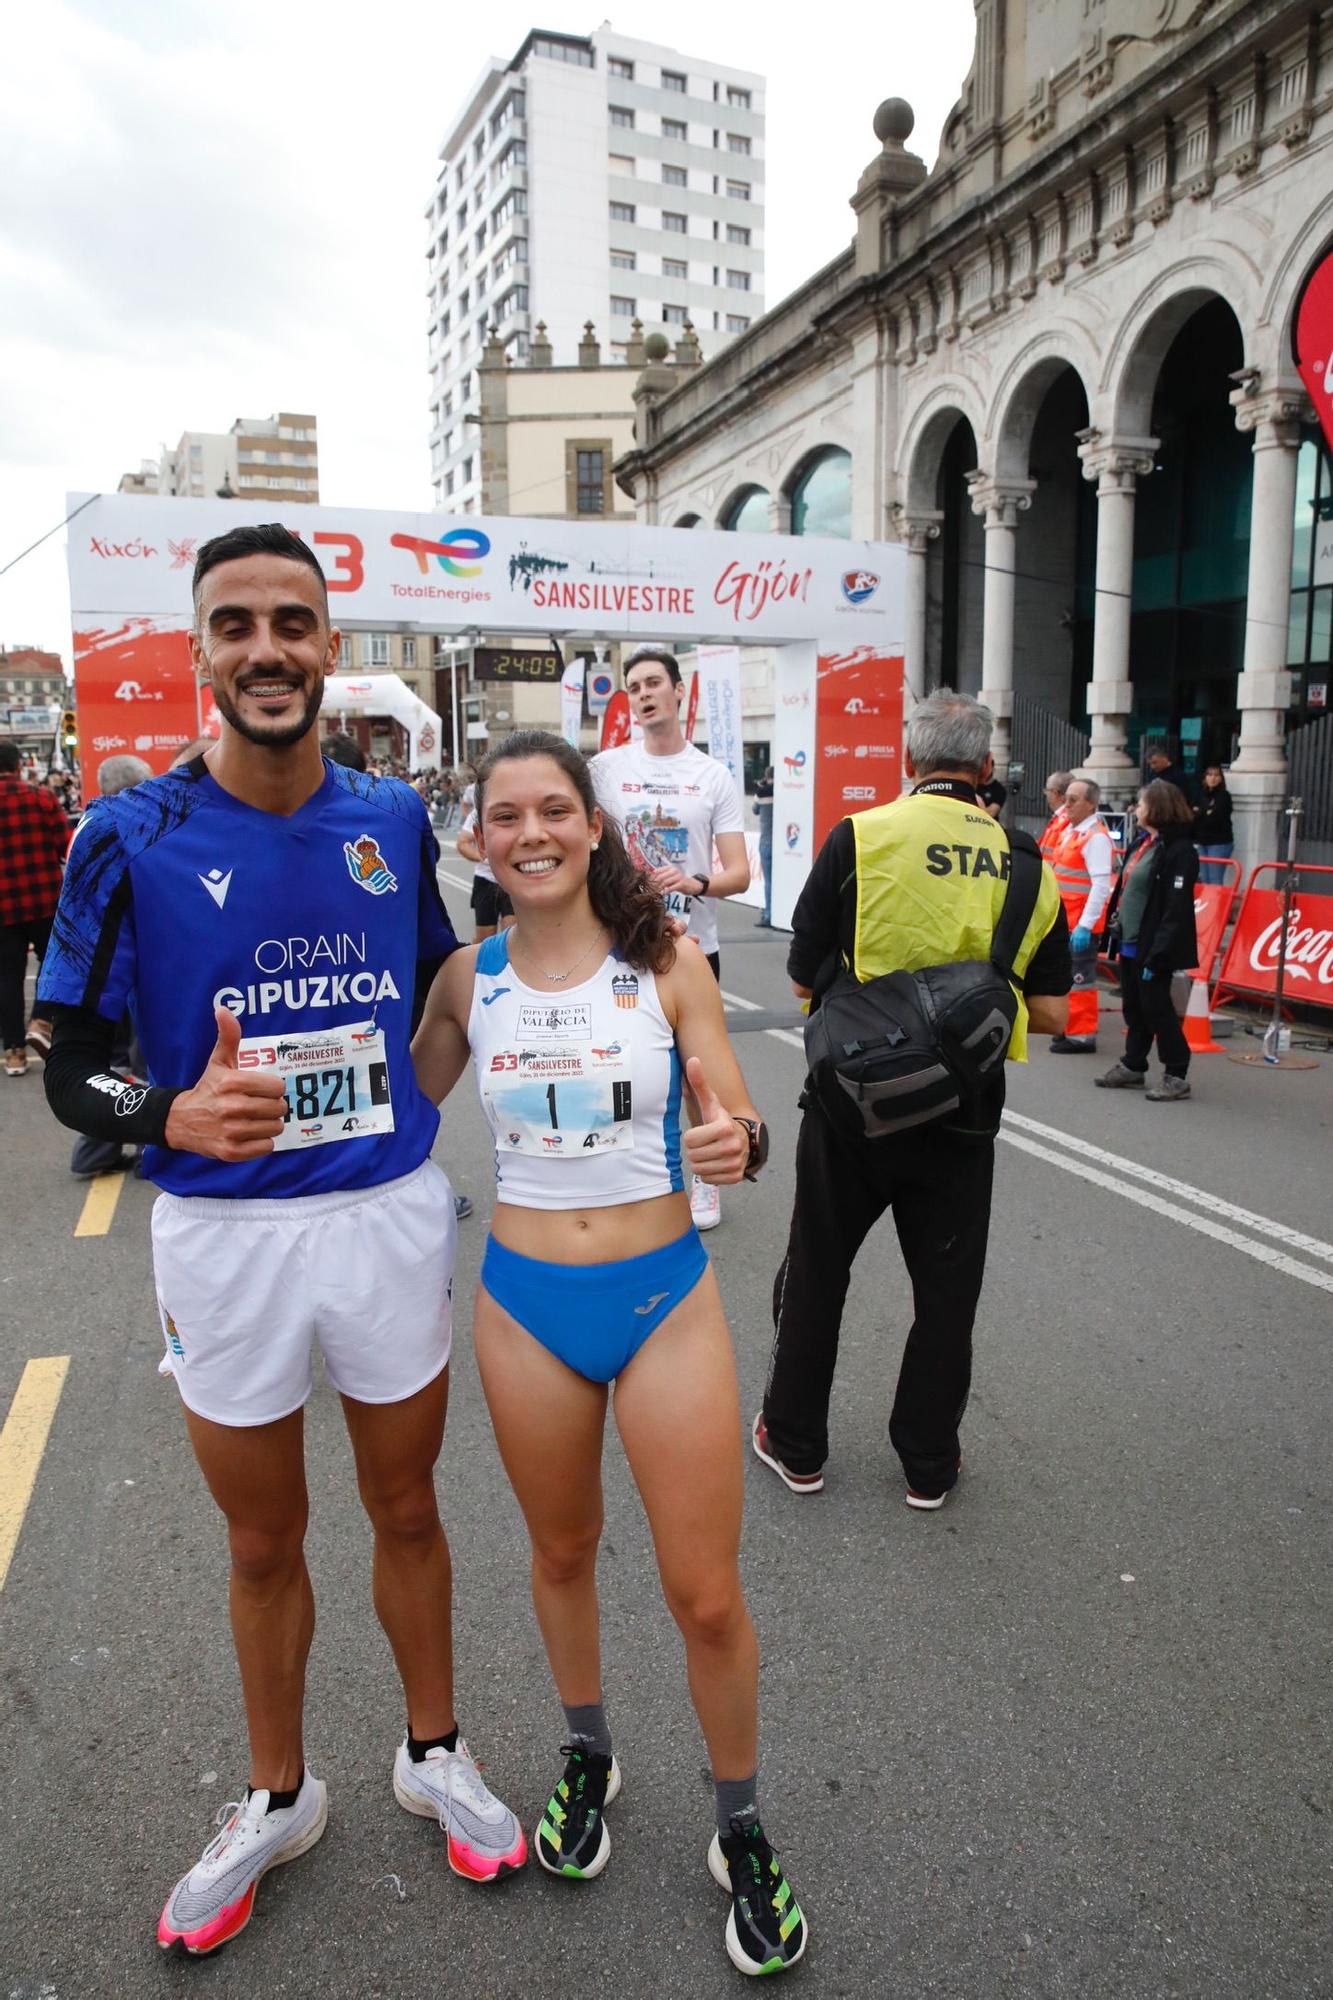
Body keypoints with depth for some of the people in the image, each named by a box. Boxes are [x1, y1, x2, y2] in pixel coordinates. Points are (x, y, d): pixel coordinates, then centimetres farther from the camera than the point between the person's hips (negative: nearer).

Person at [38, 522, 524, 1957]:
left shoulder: (392, 818, -1)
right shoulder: (132, 837, -9)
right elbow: (71, 1072, -7)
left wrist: (399, 1106, 6)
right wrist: (174, 1114, -26)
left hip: (390, 1214, 2)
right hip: (223, 1232, -1)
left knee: (406, 1513, 19)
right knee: (264, 1544, 17)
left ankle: (433, 1754, 44)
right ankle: (277, 1798, 43)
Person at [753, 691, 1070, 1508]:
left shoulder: (860, 836, -10)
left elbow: (806, 979, -6)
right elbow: (1049, 1013, 0)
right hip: (964, 1111, 2)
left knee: (817, 1271, 16)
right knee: (946, 1289, 16)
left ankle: (796, 1444, 30)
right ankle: (930, 1463, 29)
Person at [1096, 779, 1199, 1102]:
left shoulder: (1178, 851, -16)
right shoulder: (1143, 844, 13)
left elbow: (1176, 909, -21)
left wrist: (1157, 954, -24)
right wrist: (1115, 926, 15)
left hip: (1151, 947, -9)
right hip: (1130, 943, 9)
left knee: (1157, 1009, -2)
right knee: (1134, 1008, 16)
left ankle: (1176, 1076, 8)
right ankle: (1132, 1067, 27)